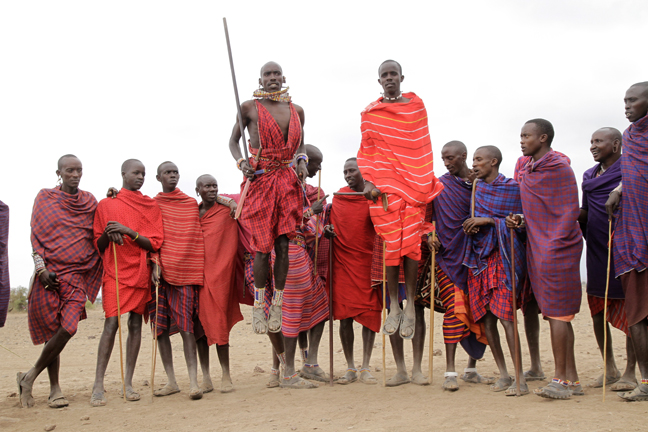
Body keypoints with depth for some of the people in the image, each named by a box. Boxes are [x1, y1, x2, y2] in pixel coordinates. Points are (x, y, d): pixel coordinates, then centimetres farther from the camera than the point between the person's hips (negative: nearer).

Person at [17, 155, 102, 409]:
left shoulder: (90, 201, 14)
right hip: (48, 273, -1)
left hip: (77, 274, 2)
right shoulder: (45, 197, 8)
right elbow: (36, 235, 4)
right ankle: (55, 389, 9)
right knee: (52, 329, -3)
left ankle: (30, 378, 2)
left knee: (68, 327, -14)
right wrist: (41, 267, -7)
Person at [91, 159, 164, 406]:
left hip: (141, 272, 3)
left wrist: (129, 231, -13)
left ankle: (128, 383, 5)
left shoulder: (151, 206, 11)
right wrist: (108, 235, -12)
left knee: (135, 323, 1)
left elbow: (155, 243, 2)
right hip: (115, 271, -2)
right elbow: (98, 245, 11)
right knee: (112, 323, -13)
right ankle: (98, 386, -11)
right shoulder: (106, 204, 8)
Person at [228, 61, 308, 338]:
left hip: (288, 181, 3)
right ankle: (258, 307, 13)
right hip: (260, 180, -3)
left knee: (283, 245, 0)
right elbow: (233, 141, 7)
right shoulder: (249, 108, 1)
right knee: (263, 247, -3)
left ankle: (277, 306, 12)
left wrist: (302, 161, 1)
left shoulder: (297, 111, 11)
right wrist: (241, 162, -11)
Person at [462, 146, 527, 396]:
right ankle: (503, 375, 12)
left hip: (503, 255, -6)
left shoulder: (511, 187, -3)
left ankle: (520, 379, -11)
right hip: (479, 255, 6)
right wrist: (471, 225, 1)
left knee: (504, 314, -15)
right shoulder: (478, 187, 15)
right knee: (485, 317, 2)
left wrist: (489, 221, -13)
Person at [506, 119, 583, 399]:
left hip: (557, 249, -8)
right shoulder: (526, 166, 15)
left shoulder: (558, 166, -9)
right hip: (538, 248, 8)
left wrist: (554, 246, -15)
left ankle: (560, 380, -4)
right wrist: (521, 219, 4)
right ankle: (571, 379, 16)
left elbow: (570, 210, -11)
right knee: (556, 315, 10)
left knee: (557, 312, -8)